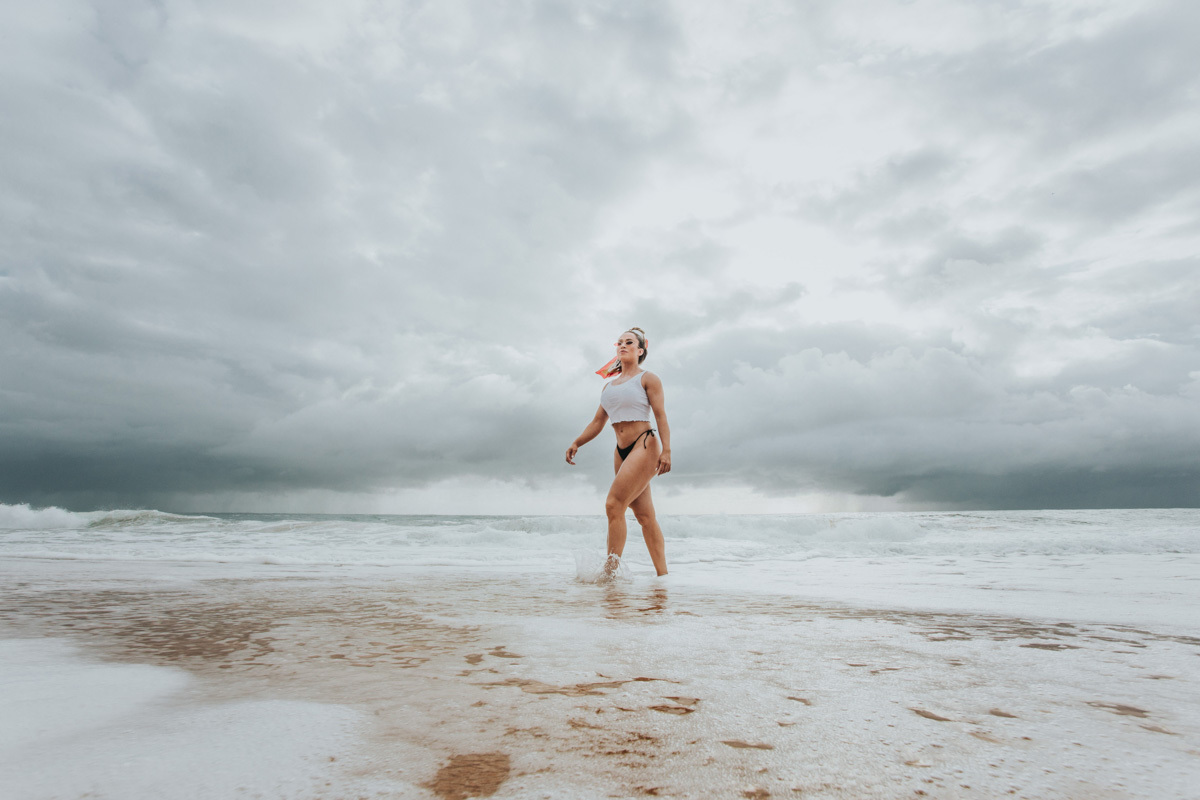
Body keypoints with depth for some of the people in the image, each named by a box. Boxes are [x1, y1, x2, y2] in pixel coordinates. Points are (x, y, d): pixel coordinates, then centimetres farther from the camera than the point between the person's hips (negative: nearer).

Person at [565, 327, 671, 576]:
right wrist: (577, 443, 3)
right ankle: (662, 574, 13)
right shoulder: (609, 386, 20)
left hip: (645, 445, -7)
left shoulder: (647, 379, 2)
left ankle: (611, 570, -13)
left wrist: (666, 451, -17)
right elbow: (598, 421, 17)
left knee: (614, 504, -18)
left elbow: (661, 416, -7)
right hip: (622, 452, 7)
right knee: (644, 516, 7)